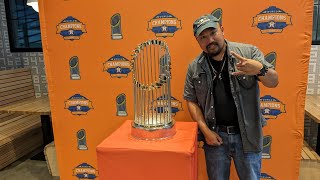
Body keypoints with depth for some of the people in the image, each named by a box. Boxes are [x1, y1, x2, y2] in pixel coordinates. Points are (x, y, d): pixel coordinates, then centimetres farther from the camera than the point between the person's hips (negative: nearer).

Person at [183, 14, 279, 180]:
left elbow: (273, 82, -8)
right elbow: (191, 101, 2)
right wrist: (205, 131, -7)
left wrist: (260, 69, -31)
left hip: (247, 134, -1)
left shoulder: (249, 52, -6)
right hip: (214, 135, 1)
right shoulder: (194, 67, -2)